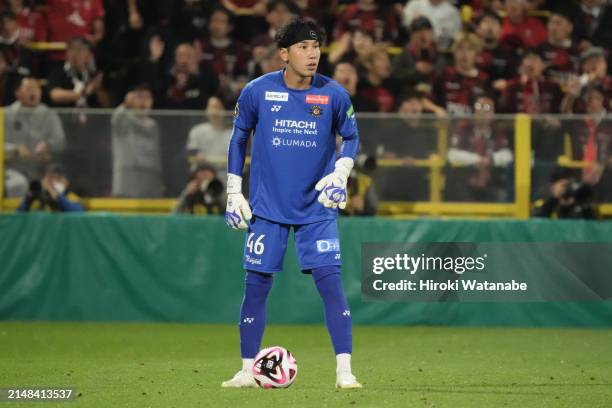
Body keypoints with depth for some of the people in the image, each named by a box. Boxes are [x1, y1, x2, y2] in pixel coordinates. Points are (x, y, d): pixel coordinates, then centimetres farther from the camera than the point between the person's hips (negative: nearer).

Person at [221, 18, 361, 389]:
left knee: (331, 283, -10)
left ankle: (345, 370, -8)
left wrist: (340, 173, -7)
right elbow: (239, 139, 8)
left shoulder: (334, 94, -5)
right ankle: (248, 371, 13)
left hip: (317, 207, 0)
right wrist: (234, 192, 6)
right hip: (267, 207, 0)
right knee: (256, 286, 1)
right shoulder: (257, 92, -6)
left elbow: (351, 137, 10)